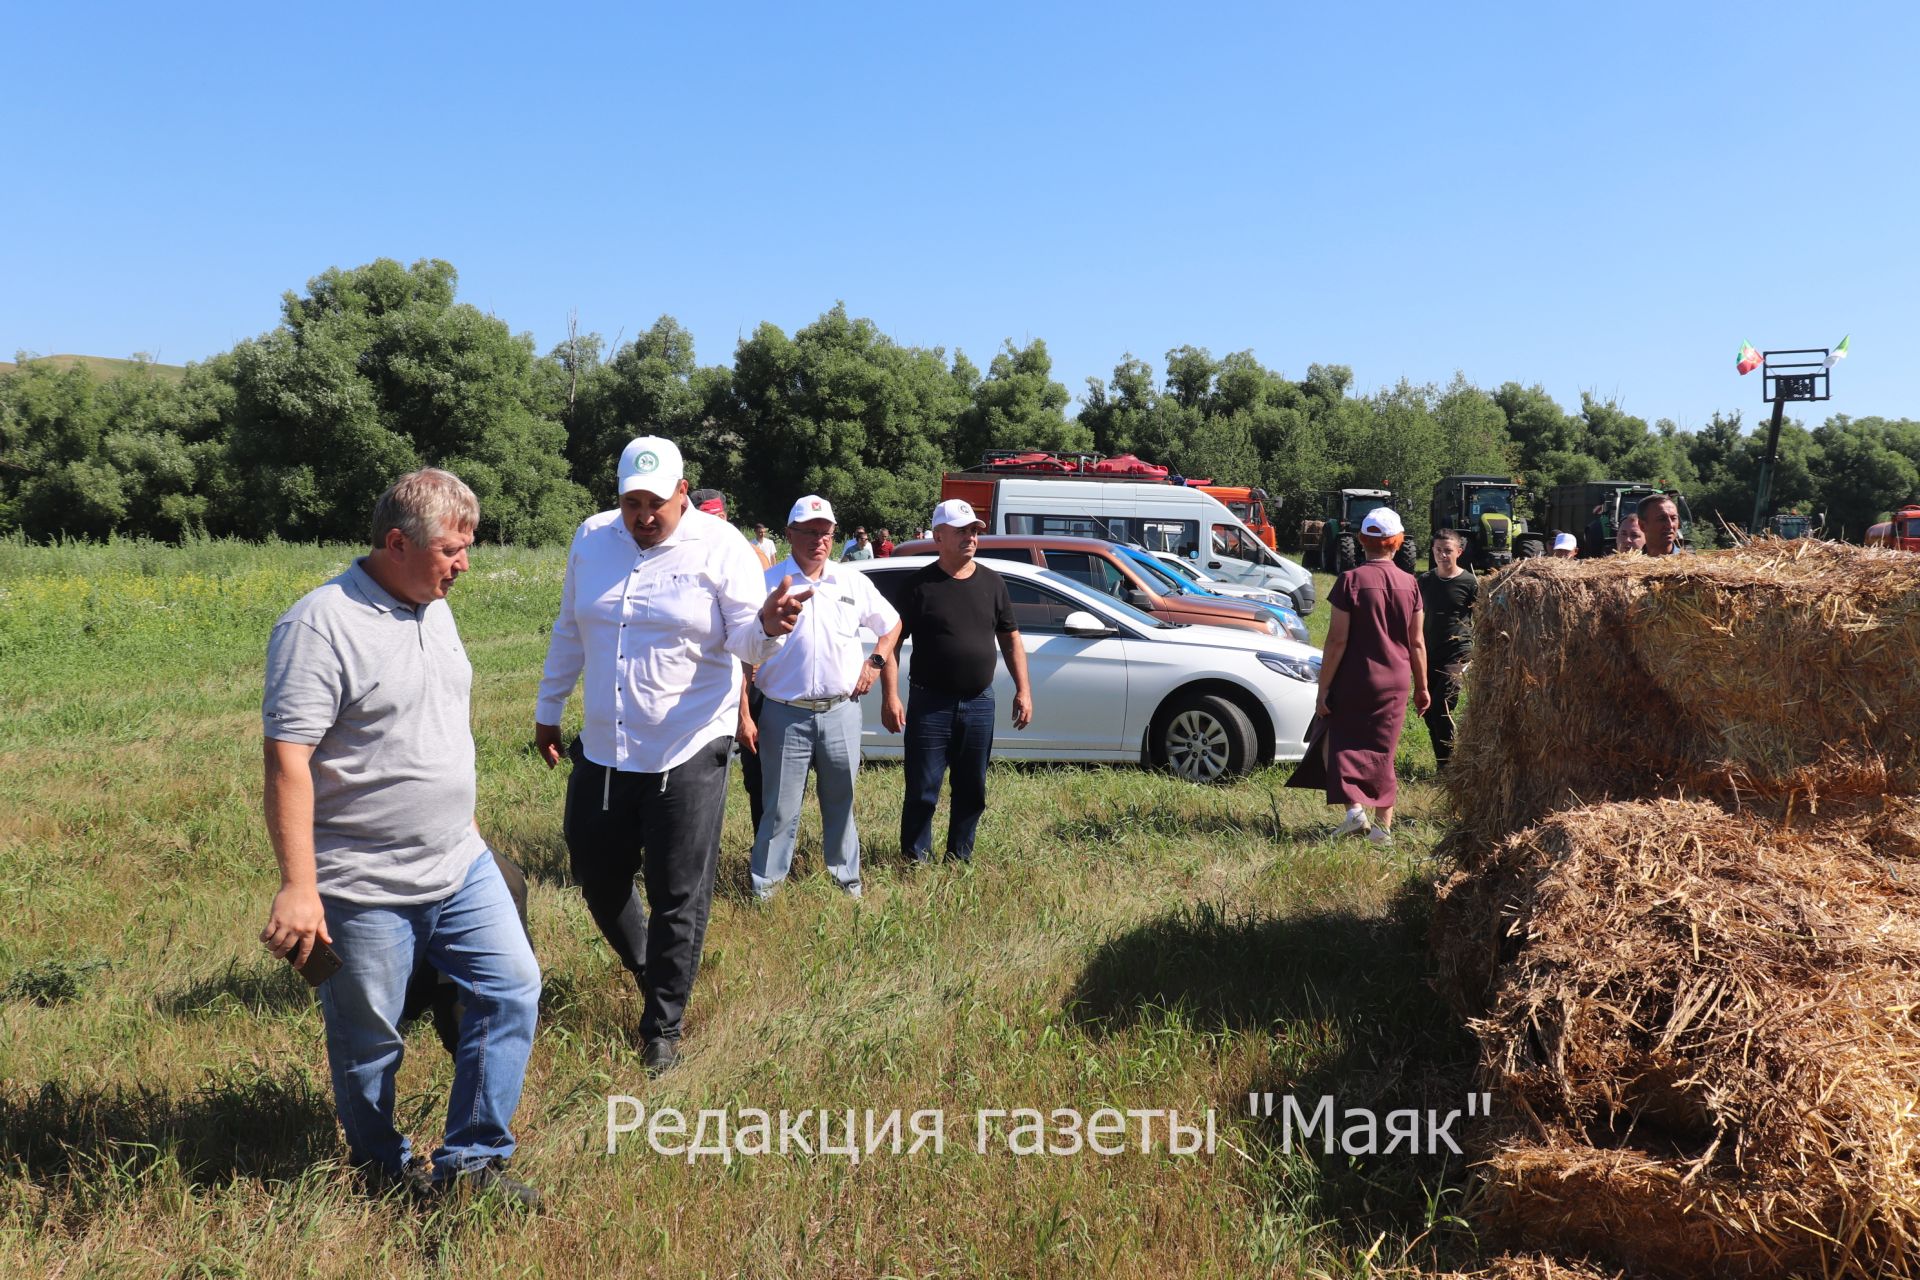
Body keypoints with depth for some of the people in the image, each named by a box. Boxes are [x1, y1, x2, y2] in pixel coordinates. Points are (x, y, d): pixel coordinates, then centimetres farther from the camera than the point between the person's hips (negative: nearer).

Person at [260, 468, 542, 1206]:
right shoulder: (322, 625, -17)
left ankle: (469, 1164, 17)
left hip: (461, 868, 7)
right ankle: (383, 1173, 33)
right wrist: (298, 886, -23)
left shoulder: (434, 609, 8)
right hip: (365, 890, -7)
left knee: (512, 988, 4)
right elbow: (286, 761, -20)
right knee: (369, 1040, 9)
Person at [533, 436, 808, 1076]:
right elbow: (569, 632, 16)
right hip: (602, 751, 5)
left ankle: (662, 1027, 19)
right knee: (596, 876, 16)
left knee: (678, 897, 2)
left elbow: (744, 642, -14)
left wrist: (767, 625, -37)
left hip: (688, 753, -5)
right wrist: (548, 710, 20)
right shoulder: (592, 538, 5)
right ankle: (645, 965, 44)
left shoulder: (720, 546, -9)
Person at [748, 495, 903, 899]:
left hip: (841, 713, 3)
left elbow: (891, 624, 22)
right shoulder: (768, 583, -2)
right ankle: (764, 888, 12)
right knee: (781, 809, 1)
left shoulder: (853, 582, 8)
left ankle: (848, 879, 27)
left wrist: (875, 662, 7)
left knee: (840, 803, 15)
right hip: (785, 715, -3)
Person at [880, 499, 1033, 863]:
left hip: (979, 703, 4)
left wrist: (1023, 690, 4)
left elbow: (1010, 639, 13)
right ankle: (916, 861, 13)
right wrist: (890, 697, -15)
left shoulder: (992, 583, 8)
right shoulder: (920, 585, -4)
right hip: (930, 704, -4)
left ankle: (959, 860, 26)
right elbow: (892, 643, -6)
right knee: (922, 791, 1)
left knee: (972, 791, 12)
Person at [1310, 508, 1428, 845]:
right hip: (1395, 684, 4)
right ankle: (1383, 826, 14)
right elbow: (1417, 643, 5)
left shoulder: (1351, 581, -11)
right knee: (1383, 753, 12)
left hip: (1353, 682, -4)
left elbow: (1337, 641, -13)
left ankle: (1354, 808, -5)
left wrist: (1323, 688, -8)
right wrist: (1421, 687, 15)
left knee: (1344, 744, 11)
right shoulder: (1409, 584, 1)